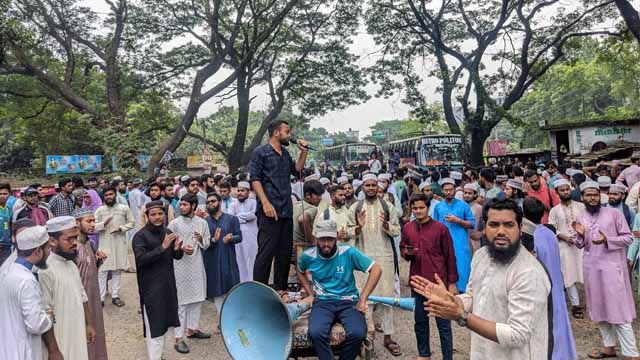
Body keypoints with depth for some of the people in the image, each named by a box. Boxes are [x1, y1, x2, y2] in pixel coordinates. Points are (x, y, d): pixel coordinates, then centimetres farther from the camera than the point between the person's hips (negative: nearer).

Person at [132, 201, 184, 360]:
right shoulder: (140, 236, -12)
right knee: (154, 325, -1)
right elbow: (140, 259, -24)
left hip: (168, 284, 6)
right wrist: (162, 247, -29)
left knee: (163, 322, 17)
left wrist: (177, 249, -11)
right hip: (151, 287, -6)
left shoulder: (167, 233, 6)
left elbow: (177, 256, 12)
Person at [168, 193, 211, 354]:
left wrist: (201, 240, -15)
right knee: (180, 301, -1)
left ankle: (192, 329, 31)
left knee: (197, 298, 14)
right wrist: (181, 248, -21)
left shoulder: (202, 223, 3)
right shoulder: (174, 224, -6)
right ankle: (179, 338, 6)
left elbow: (207, 245, 6)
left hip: (197, 265, 4)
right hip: (180, 266, -4)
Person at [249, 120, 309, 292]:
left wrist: (303, 152, 12)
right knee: (266, 253, -9)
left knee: (285, 252, 11)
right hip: (270, 211, -8)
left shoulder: (285, 153, 19)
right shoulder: (260, 152, -2)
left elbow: (297, 170, 23)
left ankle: (280, 289, 21)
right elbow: (255, 179, -10)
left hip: (286, 211, 8)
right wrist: (265, 203, -19)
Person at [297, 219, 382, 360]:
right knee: (315, 333, -32)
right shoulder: (308, 255, -1)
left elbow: (376, 269, -9)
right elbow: (300, 272, 23)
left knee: (357, 333, -30)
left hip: (348, 301, -1)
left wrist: (363, 299, -11)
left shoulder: (348, 252, -9)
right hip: (323, 302, 1)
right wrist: (310, 294, 10)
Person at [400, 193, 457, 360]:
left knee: (443, 323, 5)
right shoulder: (407, 228, 3)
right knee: (420, 321, 16)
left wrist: (452, 282, -5)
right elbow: (402, 250, 15)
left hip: (439, 282, -4)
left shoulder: (441, 228, -8)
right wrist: (407, 253, -9)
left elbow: (450, 257, -4)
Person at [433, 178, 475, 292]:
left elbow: (472, 223, 3)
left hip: (461, 245, -2)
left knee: (461, 270, -2)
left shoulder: (463, 205, 3)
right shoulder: (438, 206, 8)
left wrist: (458, 220, -11)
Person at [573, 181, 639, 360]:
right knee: (599, 308, 13)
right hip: (591, 268, 5)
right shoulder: (580, 217, 6)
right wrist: (580, 235, -8)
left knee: (618, 310, -4)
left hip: (612, 266, -5)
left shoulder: (614, 213, -6)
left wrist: (607, 240, -21)